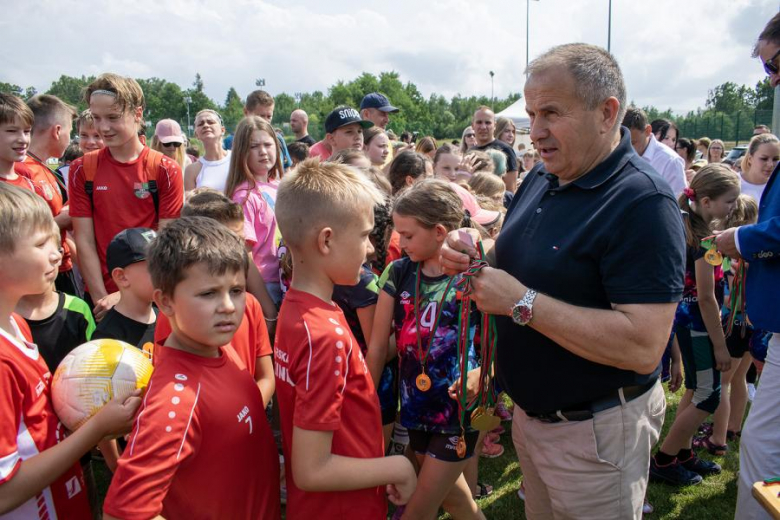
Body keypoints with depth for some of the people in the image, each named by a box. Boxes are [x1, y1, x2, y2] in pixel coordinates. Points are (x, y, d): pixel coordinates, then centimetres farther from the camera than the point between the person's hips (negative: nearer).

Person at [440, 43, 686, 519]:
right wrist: (474, 259, -8)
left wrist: (523, 302, -29)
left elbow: (643, 347, -30)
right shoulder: (540, 181, 2)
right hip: (530, 413, 7)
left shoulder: (644, 204, -23)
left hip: (595, 431, -7)